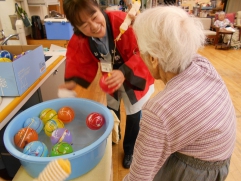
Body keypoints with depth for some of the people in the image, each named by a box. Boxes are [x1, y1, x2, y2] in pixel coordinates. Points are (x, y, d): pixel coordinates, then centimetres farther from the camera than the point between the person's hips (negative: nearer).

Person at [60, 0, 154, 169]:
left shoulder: (123, 21, -34)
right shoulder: (78, 41, -20)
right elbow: (84, 65, -12)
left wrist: (125, 72, -45)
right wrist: (74, 82, -32)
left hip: (134, 76, -3)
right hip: (110, 79, 4)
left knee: (134, 116, 10)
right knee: (111, 112, 22)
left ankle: (130, 150, 41)